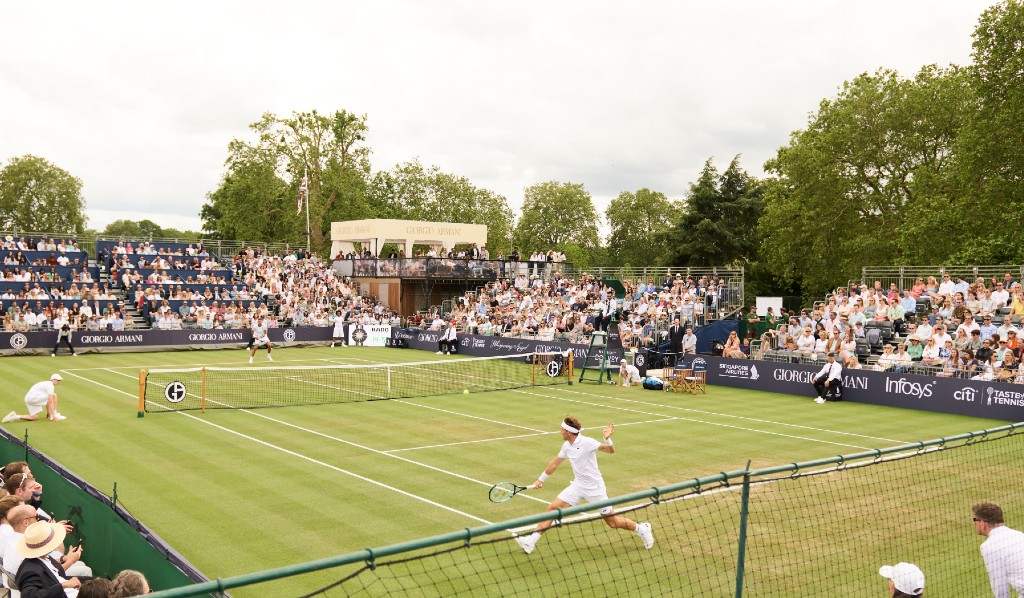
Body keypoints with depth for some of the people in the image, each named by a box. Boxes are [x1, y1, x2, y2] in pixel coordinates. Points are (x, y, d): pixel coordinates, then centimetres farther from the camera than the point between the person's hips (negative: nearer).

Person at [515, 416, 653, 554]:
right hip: (578, 485, 6)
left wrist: (607, 439, -39)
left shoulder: (587, 442, -19)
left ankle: (642, 529, 24)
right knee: (552, 507, -5)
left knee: (612, 522, 0)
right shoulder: (567, 446, 2)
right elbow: (555, 463, 16)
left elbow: (611, 450, -17)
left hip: (595, 487, -6)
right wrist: (541, 479, 25)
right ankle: (531, 541, -2)